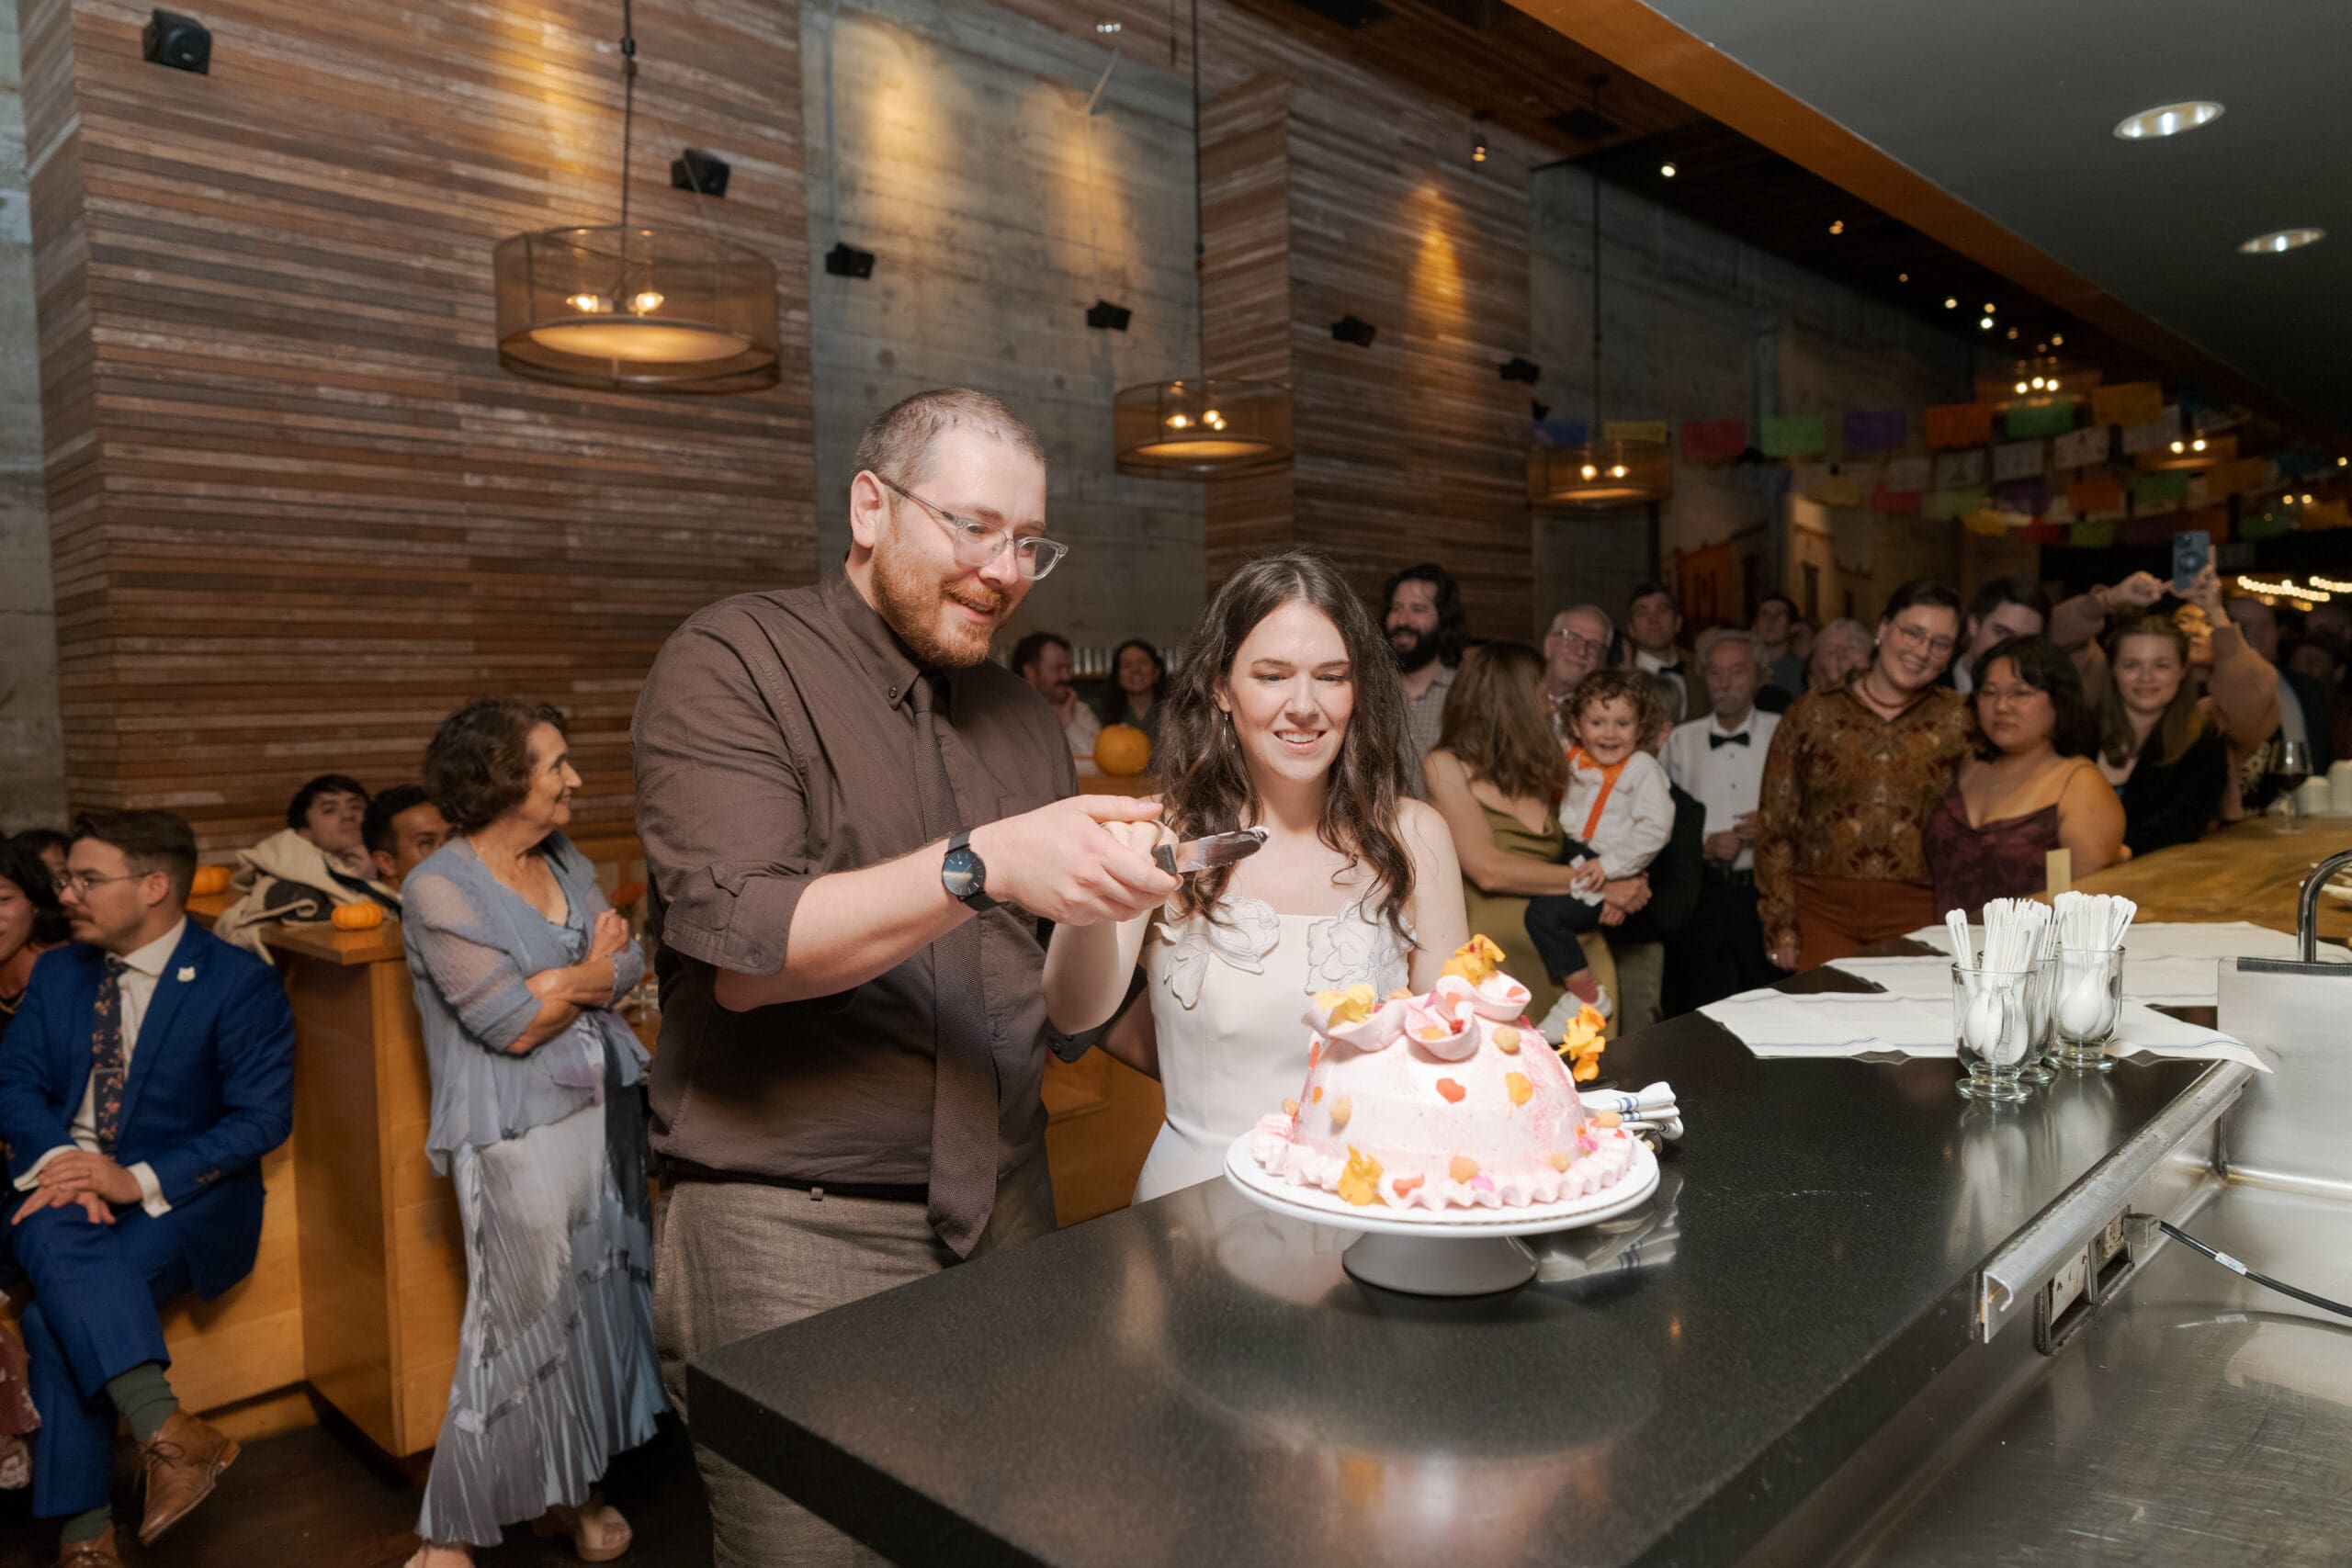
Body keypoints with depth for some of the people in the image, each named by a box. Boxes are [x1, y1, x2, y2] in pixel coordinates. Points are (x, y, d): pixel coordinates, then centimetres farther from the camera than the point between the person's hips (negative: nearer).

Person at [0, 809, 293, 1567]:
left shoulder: (241, 983, -6)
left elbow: (263, 1117, -12)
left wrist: (139, 1180, -22)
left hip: (183, 1195, -4)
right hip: (65, 1191, 4)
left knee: (63, 1304, -28)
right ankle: (169, 1432, -33)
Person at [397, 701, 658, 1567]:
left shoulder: (567, 864, 10)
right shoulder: (439, 889, -11)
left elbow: (627, 964, 3)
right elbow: (512, 1024, -16)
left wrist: (552, 983, -13)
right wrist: (588, 974, -2)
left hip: (605, 1113, 7)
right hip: (518, 1137, -6)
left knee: (595, 1308, 13)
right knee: (520, 1328, 0)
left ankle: (571, 1491, 29)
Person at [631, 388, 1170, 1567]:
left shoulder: (1019, 716, 13)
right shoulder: (732, 662, -6)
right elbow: (742, 948, -18)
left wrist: (1112, 900, -4)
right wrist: (982, 864, -27)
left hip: (1006, 1214, 6)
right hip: (793, 1234, -5)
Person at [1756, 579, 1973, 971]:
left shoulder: (1959, 720, 8)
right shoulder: (1811, 715, 6)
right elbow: (1774, 826, 4)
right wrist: (1781, 926, -2)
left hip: (1917, 913, 1)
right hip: (1820, 908, -1)